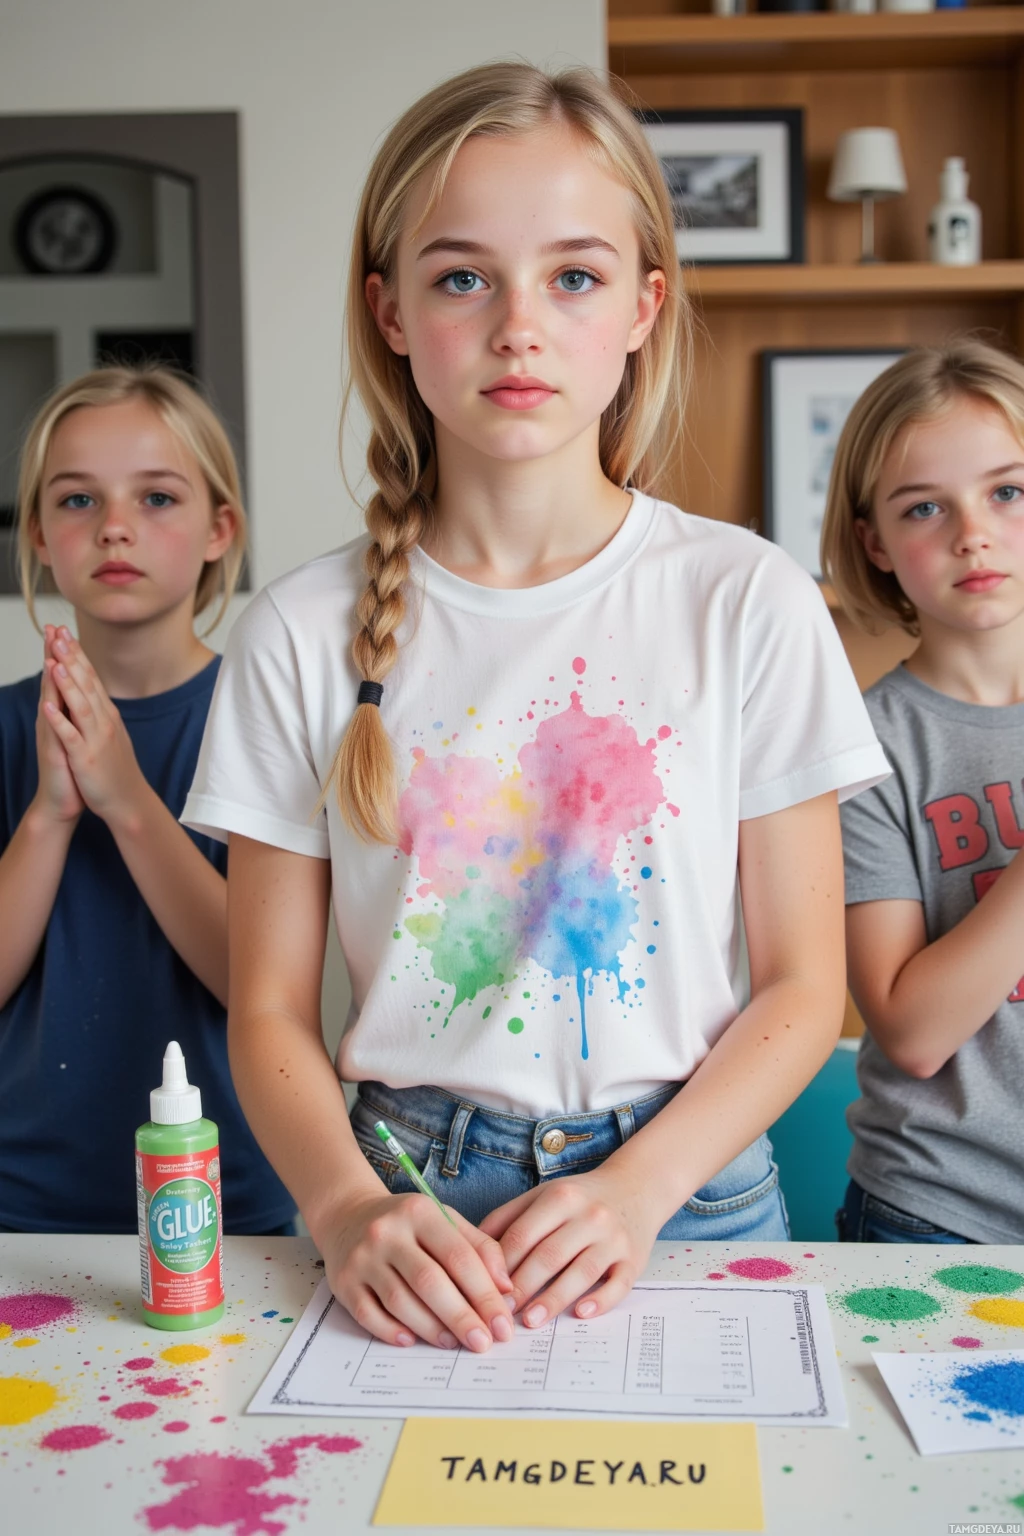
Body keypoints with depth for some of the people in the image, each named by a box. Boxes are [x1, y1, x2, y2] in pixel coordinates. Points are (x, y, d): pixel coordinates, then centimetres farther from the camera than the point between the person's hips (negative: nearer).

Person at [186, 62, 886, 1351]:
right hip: (407, 1208, 1)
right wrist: (347, 1207, -16)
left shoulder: (747, 603, -2)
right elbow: (271, 1009, 2)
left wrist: (634, 1189, -13)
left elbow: (801, 984, 0)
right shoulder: (303, 635, -1)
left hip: (686, 1190, 0)